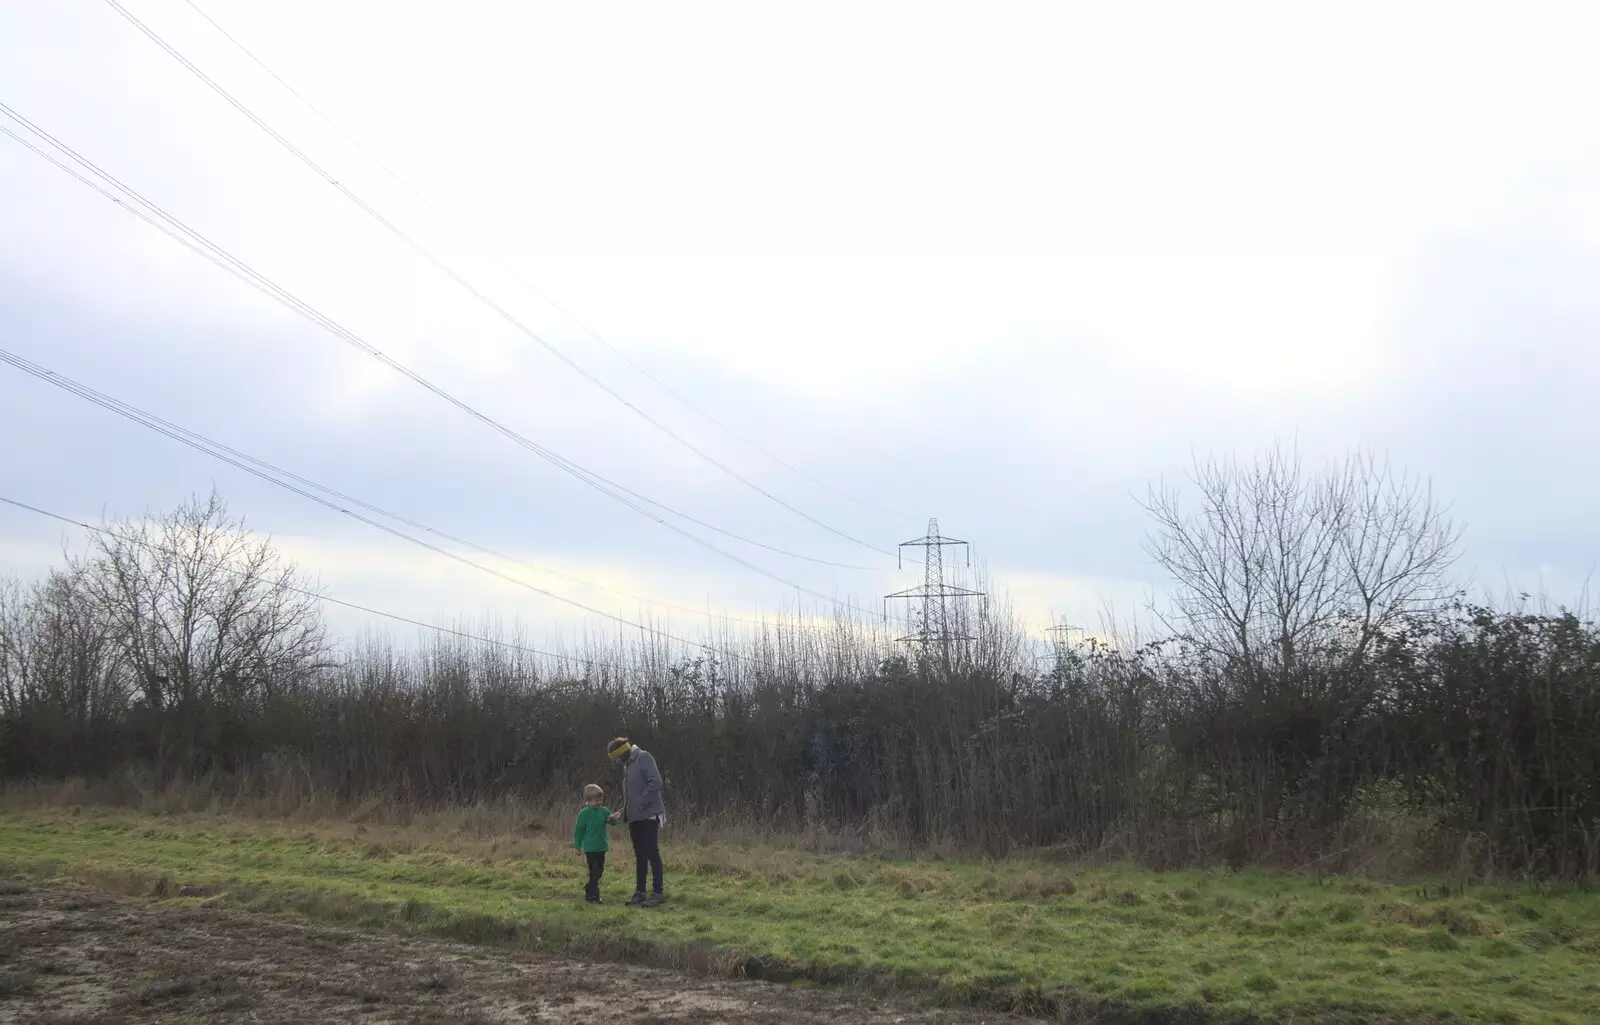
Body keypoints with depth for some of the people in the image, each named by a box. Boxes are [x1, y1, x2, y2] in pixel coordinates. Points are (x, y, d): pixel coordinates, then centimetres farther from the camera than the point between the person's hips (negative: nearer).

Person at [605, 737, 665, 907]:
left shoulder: (644, 758, -7)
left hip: (648, 815, -9)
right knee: (640, 855, 10)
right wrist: (621, 812, 10)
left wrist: (641, 804, -18)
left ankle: (657, 893, -4)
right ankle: (639, 892, 14)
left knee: (651, 853, -7)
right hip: (635, 817, 9)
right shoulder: (627, 765, 20)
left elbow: (656, 782, -19)